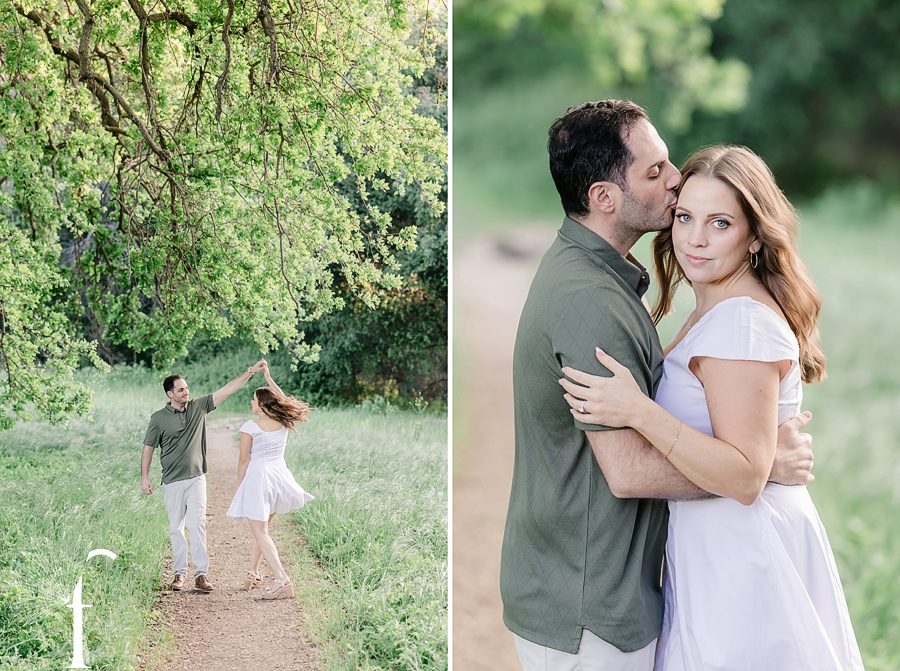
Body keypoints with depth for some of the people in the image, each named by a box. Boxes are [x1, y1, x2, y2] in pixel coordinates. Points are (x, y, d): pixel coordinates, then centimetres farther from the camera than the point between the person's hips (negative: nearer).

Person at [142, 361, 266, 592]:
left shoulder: (198, 407, 4)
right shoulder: (159, 418, -2)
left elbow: (227, 390, 2)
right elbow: (148, 449, 3)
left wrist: (250, 372, -4)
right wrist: (144, 478, -2)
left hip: (196, 478, 1)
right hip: (172, 482, -1)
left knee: (197, 523, -9)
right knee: (176, 527, 5)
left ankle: (201, 573, -10)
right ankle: (180, 572, 14)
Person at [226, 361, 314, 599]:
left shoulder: (250, 427, -14)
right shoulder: (283, 423, 0)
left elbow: (244, 460, -8)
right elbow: (282, 398, 21)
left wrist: (240, 487, 4)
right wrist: (268, 377, 27)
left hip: (257, 478, -6)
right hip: (279, 477, 6)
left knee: (260, 532, -4)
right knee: (262, 527, 24)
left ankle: (283, 580, -18)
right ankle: (253, 572, 33)